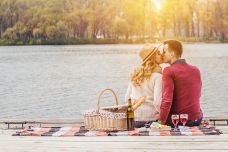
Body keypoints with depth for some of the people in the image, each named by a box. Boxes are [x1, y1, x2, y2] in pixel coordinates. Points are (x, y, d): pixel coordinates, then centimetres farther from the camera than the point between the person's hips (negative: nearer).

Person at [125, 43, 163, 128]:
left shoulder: (135, 74, 7)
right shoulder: (157, 76, -11)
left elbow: (127, 97, 12)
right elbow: (157, 102, -18)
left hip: (133, 118, 6)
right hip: (150, 119, -6)